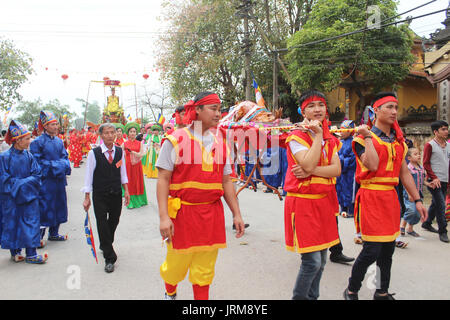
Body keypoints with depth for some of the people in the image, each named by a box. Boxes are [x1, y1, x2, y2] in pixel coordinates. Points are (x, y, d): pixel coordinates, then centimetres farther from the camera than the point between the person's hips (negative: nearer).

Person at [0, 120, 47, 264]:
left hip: (29, 196, 3)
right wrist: (19, 184, -14)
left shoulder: (29, 156, 2)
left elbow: (37, 175, 2)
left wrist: (24, 182, -12)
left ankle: (31, 254, 9)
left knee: (31, 221, 2)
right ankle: (15, 252, 23)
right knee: (12, 223, 7)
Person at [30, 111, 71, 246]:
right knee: (44, 207, -4)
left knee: (59, 205, 13)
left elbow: (65, 157, 12)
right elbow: (37, 161, -12)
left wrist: (63, 164, -8)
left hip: (59, 179, 7)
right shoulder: (38, 142, -9)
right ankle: (39, 236, 6)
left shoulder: (59, 141, 11)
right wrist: (52, 166, -15)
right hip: (46, 180, -7)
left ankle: (54, 233, 26)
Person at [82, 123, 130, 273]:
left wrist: (126, 190, 6)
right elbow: (89, 175, -4)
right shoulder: (94, 153, -8)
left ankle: (105, 245, 41)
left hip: (116, 194, 4)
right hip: (100, 196, -3)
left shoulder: (120, 151, 3)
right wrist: (87, 197, -4)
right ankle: (110, 258, 5)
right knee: (102, 225, -4)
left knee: (114, 222, 14)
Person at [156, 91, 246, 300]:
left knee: (205, 269, 9)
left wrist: (237, 214, 9)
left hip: (212, 214, 4)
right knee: (177, 263, 9)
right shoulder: (175, 140, -4)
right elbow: (163, 179, -7)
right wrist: (163, 216, -15)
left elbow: (226, 181, 13)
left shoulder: (220, 144, 10)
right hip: (182, 212, -3)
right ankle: (170, 293, 40)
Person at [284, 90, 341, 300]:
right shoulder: (297, 137, -9)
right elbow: (308, 164, -24)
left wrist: (312, 171, -17)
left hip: (324, 202, 7)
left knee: (321, 260, 14)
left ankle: (313, 296, 30)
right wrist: (318, 134, -17)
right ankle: (299, 297, 12)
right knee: (312, 261, -8)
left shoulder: (330, 139, 13)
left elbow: (337, 170, 0)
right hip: (303, 204, -7)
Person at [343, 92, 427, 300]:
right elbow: (372, 165, -24)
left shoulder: (398, 140, 14)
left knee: (388, 248, 13)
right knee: (371, 250, -7)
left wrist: (417, 200, 13)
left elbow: (404, 173, 16)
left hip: (391, 197, 7)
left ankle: (382, 292, 29)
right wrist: (368, 137, -20)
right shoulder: (363, 138, -7)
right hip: (371, 197, -7)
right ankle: (351, 291, 13)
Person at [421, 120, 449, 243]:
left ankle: (427, 223, 31)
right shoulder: (430, 145, -7)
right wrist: (434, 178, -17)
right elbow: (426, 163, -10)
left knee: (436, 204, 16)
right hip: (435, 181, -7)